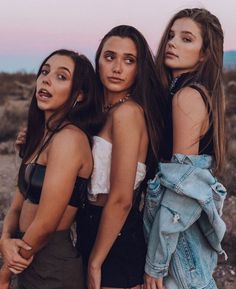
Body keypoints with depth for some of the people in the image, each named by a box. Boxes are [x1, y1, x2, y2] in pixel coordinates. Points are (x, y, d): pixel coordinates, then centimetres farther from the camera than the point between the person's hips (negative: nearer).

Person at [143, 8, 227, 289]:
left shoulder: (188, 96, -19)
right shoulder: (175, 91, 9)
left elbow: (182, 185, -22)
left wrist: (155, 261, -18)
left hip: (178, 229, -9)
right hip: (187, 219, 9)